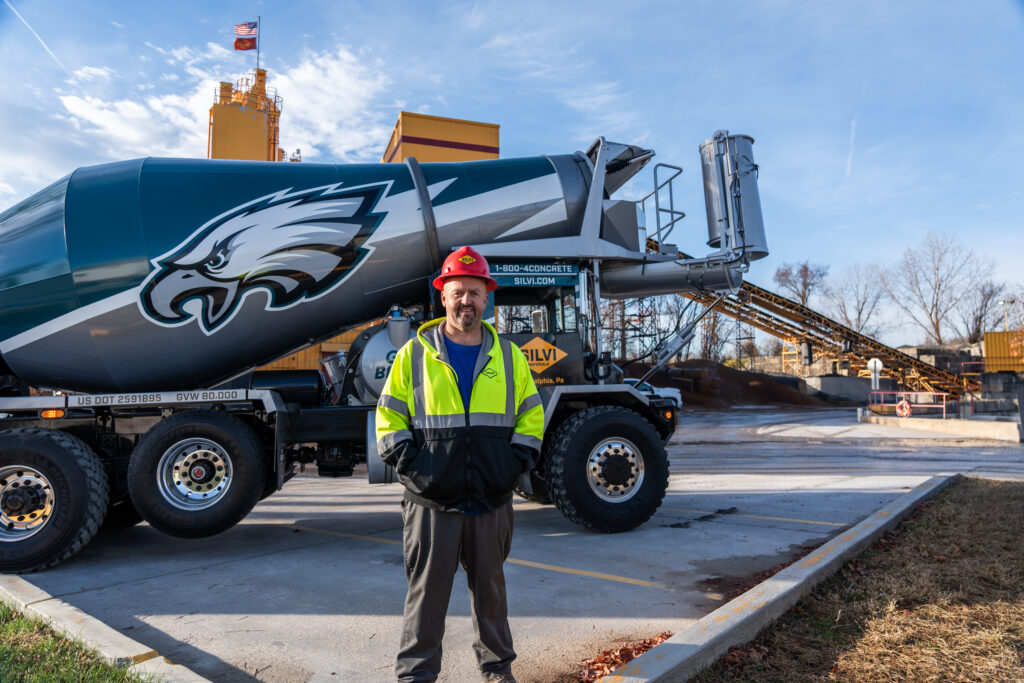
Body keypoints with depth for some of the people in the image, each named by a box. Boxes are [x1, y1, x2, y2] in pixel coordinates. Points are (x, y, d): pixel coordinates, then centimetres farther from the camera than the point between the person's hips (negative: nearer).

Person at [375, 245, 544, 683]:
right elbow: (389, 418, 4)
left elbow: (531, 417, 12)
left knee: (490, 588, 16)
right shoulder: (414, 354, 2)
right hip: (432, 502, -2)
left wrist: (516, 463, 1)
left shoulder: (508, 357, 8)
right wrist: (410, 464, -8)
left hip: (492, 500, 2)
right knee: (426, 591, 7)